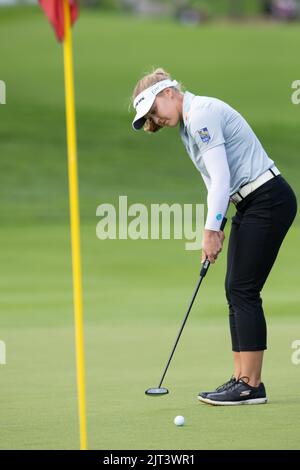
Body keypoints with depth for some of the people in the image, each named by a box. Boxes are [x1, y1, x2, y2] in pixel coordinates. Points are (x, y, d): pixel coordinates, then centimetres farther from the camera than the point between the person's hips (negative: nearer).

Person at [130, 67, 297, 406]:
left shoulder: (202, 114, -15)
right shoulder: (189, 122, 16)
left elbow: (221, 177, -20)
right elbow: (215, 180, 18)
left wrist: (211, 229, -16)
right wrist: (213, 231, 10)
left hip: (268, 199, -10)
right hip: (250, 203, 10)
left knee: (243, 290, -9)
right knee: (235, 291, 8)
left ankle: (251, 385, -8)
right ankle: (241, 379, 9)